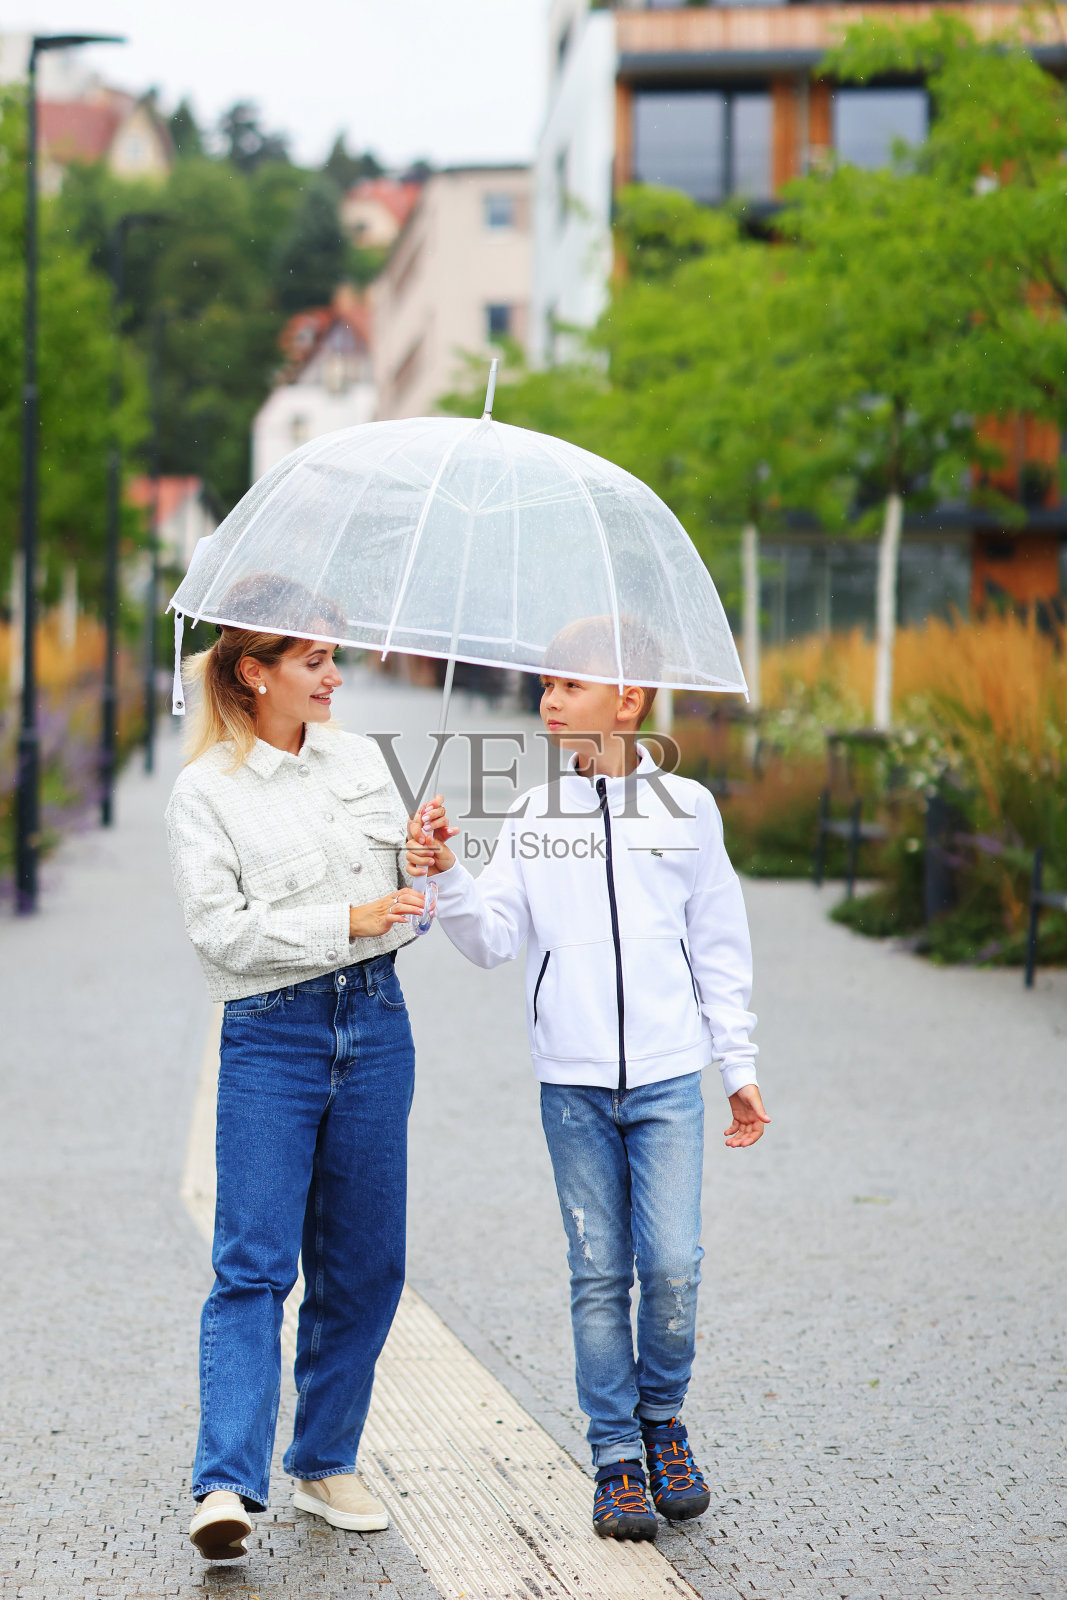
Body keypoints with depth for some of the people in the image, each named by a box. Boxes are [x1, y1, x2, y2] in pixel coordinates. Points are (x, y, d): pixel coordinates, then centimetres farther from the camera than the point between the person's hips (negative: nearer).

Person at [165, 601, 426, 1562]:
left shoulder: (364, 761, 11)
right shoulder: (206, 792, -3)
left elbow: (407, 896, 17)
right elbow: (220, 929, -12)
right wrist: (343, 924, -18)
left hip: (375, 1022, 5)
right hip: (270, 1035, -5)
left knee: (363, 1261, 8)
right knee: (254, 1262, -12)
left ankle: (326, 1463, 21)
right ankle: (228, 1486, -15)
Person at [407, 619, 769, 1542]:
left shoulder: (687, 807, 4)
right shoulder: (533, 818, 6)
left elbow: (719, 947, 9)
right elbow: (495, 940, 1)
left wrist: (740, 1066, 9)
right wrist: (447, 879, -16)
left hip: (668, 1080, -1)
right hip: (572, 1084, 1)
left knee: (672, 1267, -8)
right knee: (598, 1274, 3)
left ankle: (663, 1419, 17)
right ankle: (617, 1457, 12)